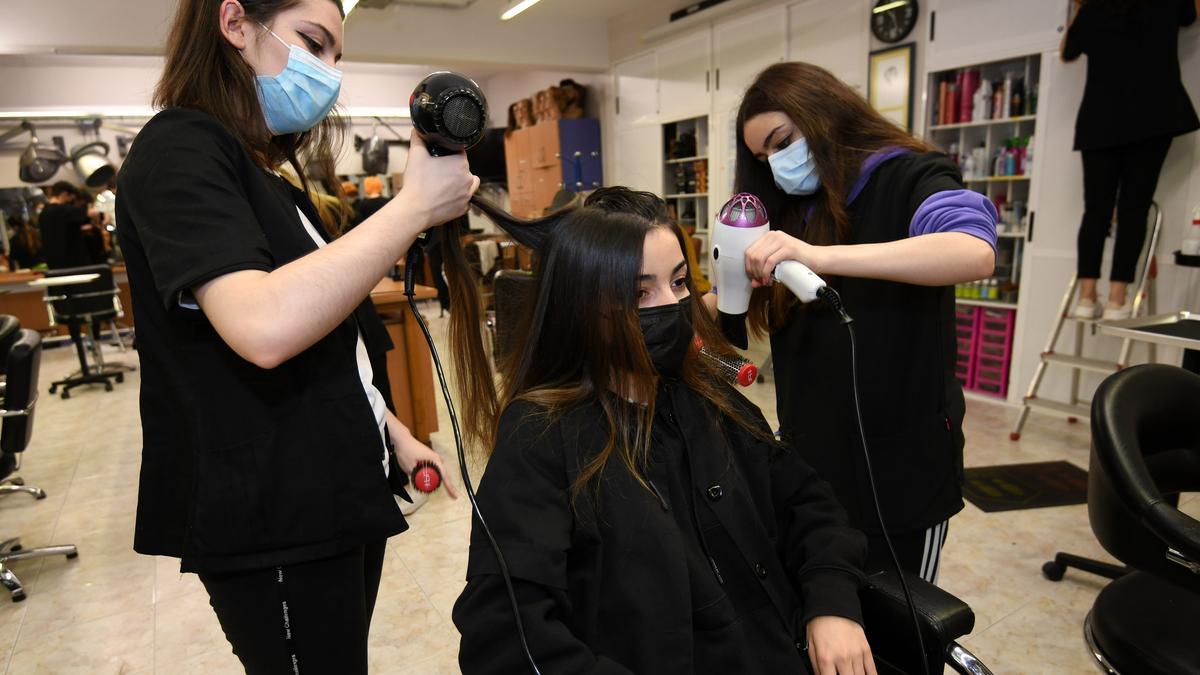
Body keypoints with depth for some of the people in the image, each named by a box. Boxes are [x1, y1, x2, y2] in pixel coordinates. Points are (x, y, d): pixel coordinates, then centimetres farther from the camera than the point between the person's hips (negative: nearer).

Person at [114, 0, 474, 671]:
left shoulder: (271, 179, 15)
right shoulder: (178, 150, -13)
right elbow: (265, 328, -31)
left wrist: (392, 432, 12)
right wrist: (416, 206, -25)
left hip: (341, 493, 8)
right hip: (271, 516, -8)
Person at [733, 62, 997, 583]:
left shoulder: (909, 179, -7)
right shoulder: (794, 211, 9)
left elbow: (975, 253, -29)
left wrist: (820, 257, -39)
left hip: (898, 465, -5)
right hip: (809, 458, 5)